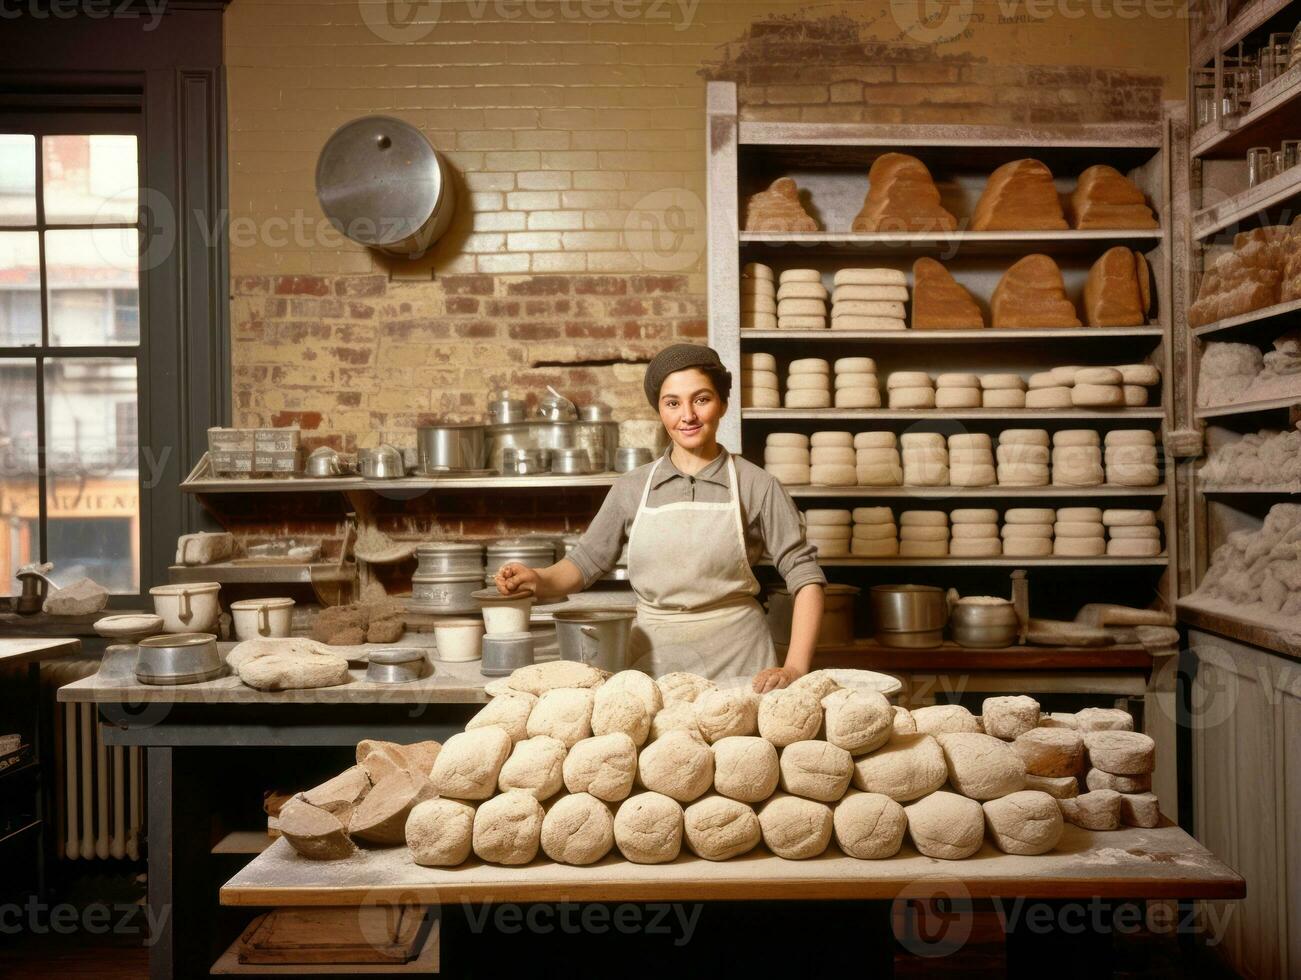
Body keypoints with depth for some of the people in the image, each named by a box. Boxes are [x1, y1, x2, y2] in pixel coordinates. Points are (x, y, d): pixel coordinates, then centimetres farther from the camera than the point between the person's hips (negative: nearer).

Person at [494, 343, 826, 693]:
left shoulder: (756, 486, -5)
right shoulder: (632, 488, 3)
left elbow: (805, 575, -4)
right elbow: (586, 560, 8)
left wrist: (795, 668, -12)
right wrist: (539, 579, -12)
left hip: (736, 657, -2)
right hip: (653, 658, 2)